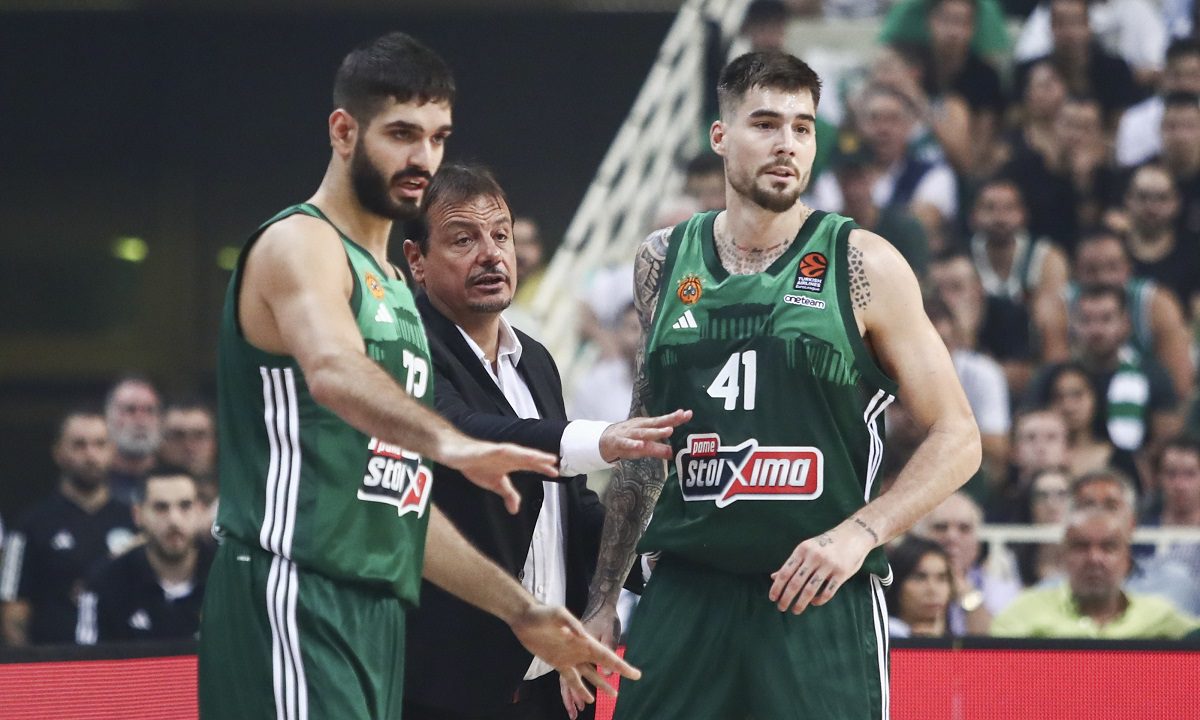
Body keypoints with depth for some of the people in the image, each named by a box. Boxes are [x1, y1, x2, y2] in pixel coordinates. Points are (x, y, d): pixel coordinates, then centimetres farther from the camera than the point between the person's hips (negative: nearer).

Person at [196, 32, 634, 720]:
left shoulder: (393, 288, 24)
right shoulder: (300, 244, -5)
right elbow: (334, 373, -28)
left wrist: (520, 609, 25)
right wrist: (450, 444, -46)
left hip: (375, 613, 9)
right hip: (295, 604, -9)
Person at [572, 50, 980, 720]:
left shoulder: (862, 264, -2)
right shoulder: (666, 260, 10)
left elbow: (957, 438, -2)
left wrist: (859, 532, -16)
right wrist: (603, 598, 15)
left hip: (820, 598, -3)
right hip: (685, 589, 3)